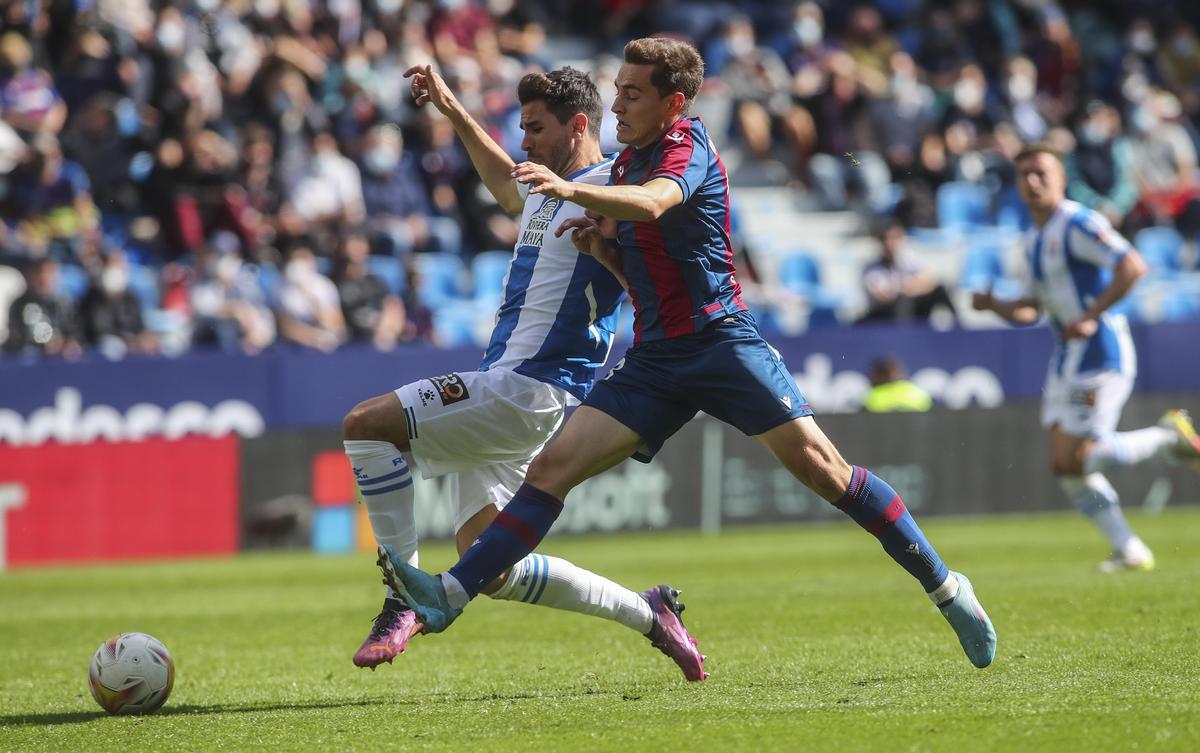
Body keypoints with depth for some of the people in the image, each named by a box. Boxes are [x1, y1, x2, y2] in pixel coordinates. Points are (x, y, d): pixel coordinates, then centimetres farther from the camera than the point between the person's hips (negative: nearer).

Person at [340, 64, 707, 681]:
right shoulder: (546, 191, 20)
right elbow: (507, 187, 44)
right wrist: (452, 109, 43)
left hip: (533, 389, -10)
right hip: (503, 390, 10)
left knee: (365, 424, -20)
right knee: (491, 572, 6)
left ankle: (404, 599, -19)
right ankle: (647, 615, 16)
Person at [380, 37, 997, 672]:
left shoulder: (687, 146, -8)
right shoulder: (627, 161, 17)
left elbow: (652, 203, -33)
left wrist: (571, 190, -49)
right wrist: (599, 245, 3)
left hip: (719, 337, -7)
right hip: (655, 356, 7)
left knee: (819, 465, -14)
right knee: (553, 465, -5)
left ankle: (942, 585, -3)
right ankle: (450, 596, -11)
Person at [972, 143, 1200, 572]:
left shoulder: (1079, 224, -12)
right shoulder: (1036, 241, 16)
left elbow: (1133, 266, -24)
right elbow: (1032, 309, 24)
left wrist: (1091, 316, -27)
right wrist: (993, 306, 4)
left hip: (1100, 354, -9)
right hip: (1066, 357, 9)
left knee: (1074, 460, -14)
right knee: (1064, 466, 2)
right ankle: (1129, 550, 8)